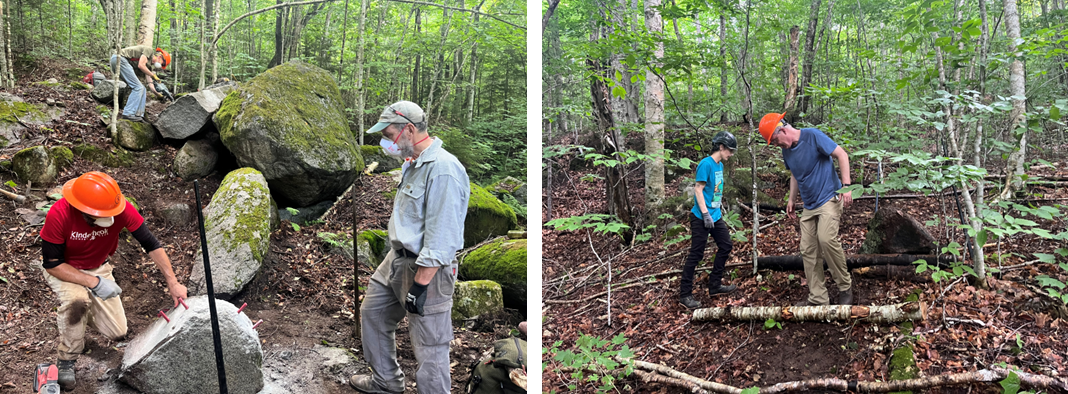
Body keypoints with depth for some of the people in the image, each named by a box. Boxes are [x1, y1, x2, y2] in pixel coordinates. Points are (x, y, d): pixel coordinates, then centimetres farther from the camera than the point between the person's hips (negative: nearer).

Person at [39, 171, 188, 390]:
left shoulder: (121, 209, -29)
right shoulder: (58, 215, -34)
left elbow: (151, 244, -21)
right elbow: (52, 264, -24)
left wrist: (173, 283, -28)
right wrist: (94, 282, -32)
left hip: (97, 267, 3)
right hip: (61, 269, -3)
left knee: (118, 333, -1)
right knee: (78, 300, -37)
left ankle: (81, 311, 30)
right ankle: (66, 362, -14)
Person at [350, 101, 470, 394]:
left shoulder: (443, 169, -24)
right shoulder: (415, 165, 10)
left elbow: (440, 238, -26)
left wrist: (420, 284, -25)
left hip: (426, 270, -11)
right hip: (397, 259, 11)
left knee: (429, 348, -4)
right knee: (372, 313, 24)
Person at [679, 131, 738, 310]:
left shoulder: (720, 165, 11)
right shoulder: (706, 164, -16)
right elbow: (698, 189, -18)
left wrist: (719, 210, 19)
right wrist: (706, 214, -21)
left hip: (715, 216, 9)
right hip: (701, 219, -9)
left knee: (726, 246, 15)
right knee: (696, 255, -5)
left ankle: (715, 286, 26)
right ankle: (685, 295, 2)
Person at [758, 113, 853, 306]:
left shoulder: (812, 136, -14)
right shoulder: (787, 151, 8)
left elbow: (841, 155, -13)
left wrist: (846, 185, -20)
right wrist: (791, 199, 19)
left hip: (829, 198, -8)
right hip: (809, 206, 8)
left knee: (826, 239, -27)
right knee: (808, 251, 3)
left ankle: (845, 286, -10)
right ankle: (818, 298, 10)